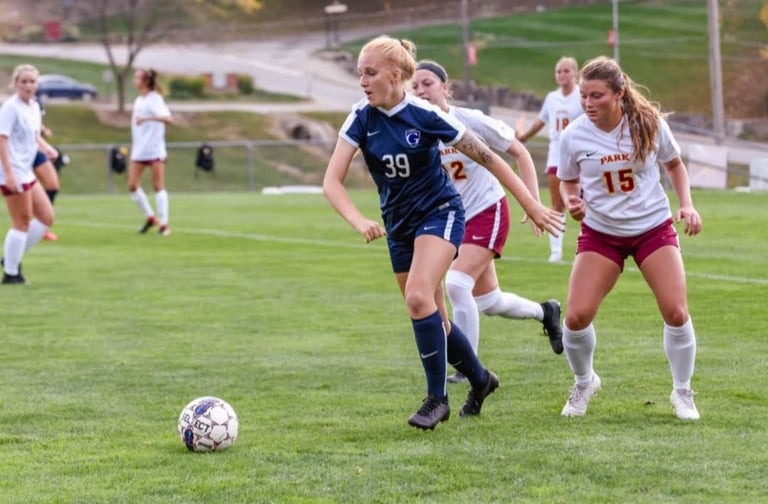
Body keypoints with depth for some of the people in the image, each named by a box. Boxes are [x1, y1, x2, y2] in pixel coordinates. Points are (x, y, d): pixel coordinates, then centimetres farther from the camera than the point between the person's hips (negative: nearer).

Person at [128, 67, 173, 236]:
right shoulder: (138, 101, 13)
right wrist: (133, 147, 20)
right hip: (139, 151, 7)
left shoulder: (155, 99, -10)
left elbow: (168, 119, -25)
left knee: (158, 186, -4)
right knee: (132, 186, 1)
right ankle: (150, 217, 16)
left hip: (155, 150, -7)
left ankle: (163, 224, 1)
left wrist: (147, 117, -36)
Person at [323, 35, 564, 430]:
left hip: (439, 213, -5)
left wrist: (531, 205, -10)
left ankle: (437, 398, -14)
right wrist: (360, 222, -33)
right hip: (398, 223, 5)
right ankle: (480, 379, 36)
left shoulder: (425, 115, -20)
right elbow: (332, 181, -16)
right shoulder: (362, 118, -10)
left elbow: (487, 158, -12)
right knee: (432, 319, 11)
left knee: (418, 297, -26)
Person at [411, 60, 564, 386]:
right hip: (455, 220, 5)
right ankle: (545, 312, 45)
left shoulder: (472, 122, -18)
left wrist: (534, 201, -11)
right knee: (488, 302, 14)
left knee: (456, 283, -24)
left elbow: (519, 153, -7)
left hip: (488, 212, -5)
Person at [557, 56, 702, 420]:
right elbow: (568, 181, 6)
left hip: (653, 227, 0)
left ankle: (682, 391, 10)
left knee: (676, 312, -13)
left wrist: (687, 204, -5)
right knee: (576, 316, -12)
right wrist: (572, 202, -16)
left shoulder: (649, 124, -12)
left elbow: (674, 163, 7)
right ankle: (584, 382, 19)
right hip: (600, 232, 1)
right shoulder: (573, 136, -12)